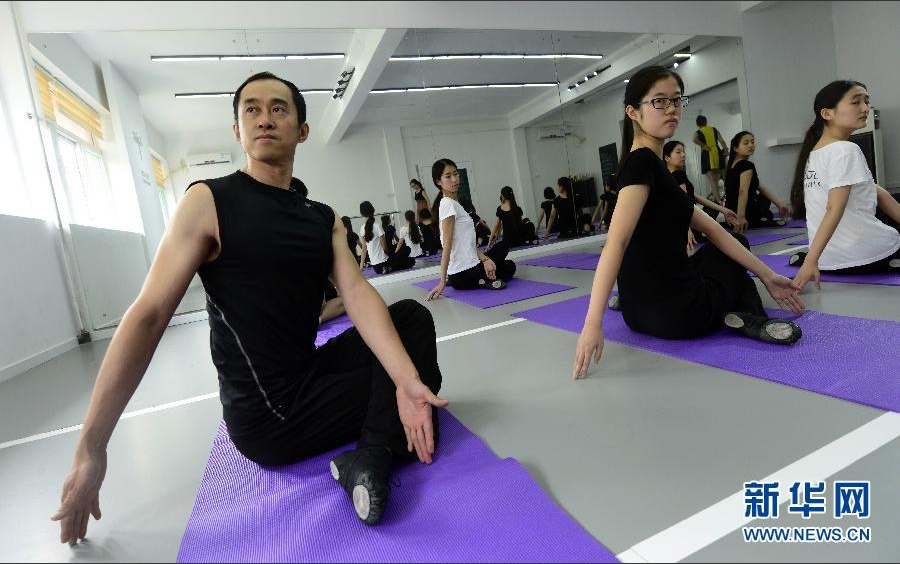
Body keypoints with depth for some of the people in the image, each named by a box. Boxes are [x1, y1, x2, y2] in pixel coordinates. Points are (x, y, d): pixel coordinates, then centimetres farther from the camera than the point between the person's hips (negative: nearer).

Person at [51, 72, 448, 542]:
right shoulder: (209, 202, -11)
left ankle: (373, 455, -11)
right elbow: (148, 316, -15)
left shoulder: (324, 218, 6)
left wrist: (407, 378, -24)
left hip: (314, 371, 6)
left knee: (412, 316, -1)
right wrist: (90, 448, -15)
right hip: (269, 415, -6)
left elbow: (357, 294, -9)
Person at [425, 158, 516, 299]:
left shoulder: (453, 203, 12)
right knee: (510, 267, 18)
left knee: (502, 246, 30)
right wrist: (443, 282, -22)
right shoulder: (448, 204, -17)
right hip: (465, 274, -7)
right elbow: (447, 245, -22)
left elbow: (469, 241, 6)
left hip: (459, 274, 8)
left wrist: (484, 259, -9)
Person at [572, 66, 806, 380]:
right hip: (680, 311, -8)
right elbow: (616, 243, -30)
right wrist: (593, 323, -36)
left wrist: (767, 276, 15)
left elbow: (711, 229, 14)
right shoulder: (643, 161, -17)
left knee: (728, 246, 36)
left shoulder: (651, 166, 13)